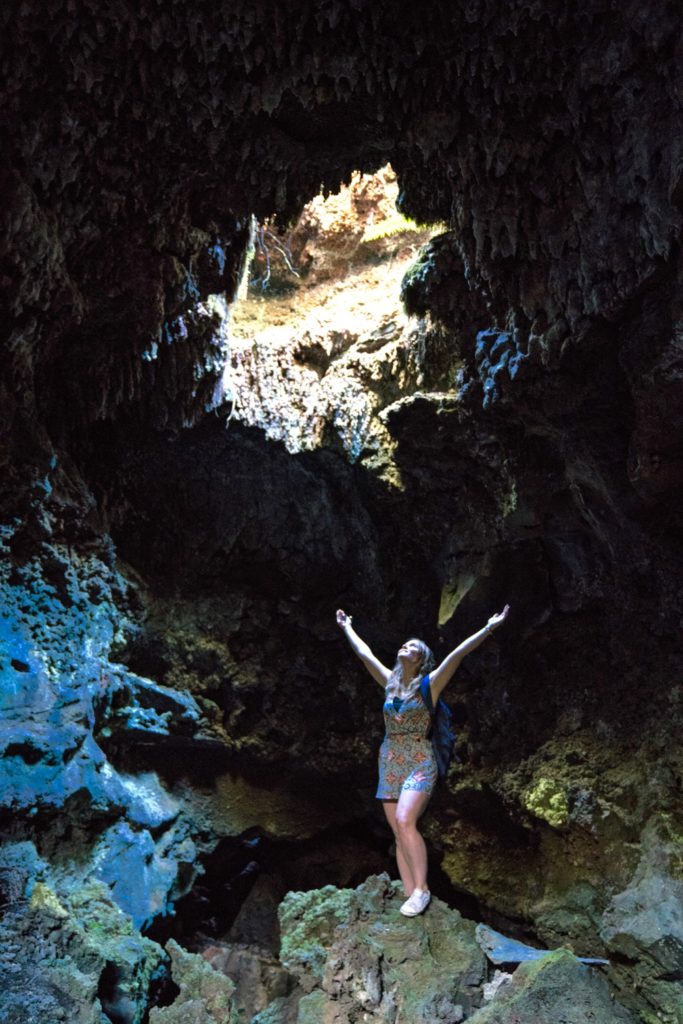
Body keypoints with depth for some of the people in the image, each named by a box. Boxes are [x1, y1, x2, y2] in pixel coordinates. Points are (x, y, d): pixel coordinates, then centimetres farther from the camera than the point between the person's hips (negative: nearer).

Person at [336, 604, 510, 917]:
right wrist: (347, 627, 28)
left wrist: (489, 628, -23)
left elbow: (457, 653, -14)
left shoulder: (429, 684, -4)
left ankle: (421, 889, -11)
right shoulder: (390, 682, 9)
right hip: (389, 763, 5)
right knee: (399, 832, 1)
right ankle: (411, 895, 6)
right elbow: (364, 653, 19)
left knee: (405, 822, -22)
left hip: (419, 762, -5)